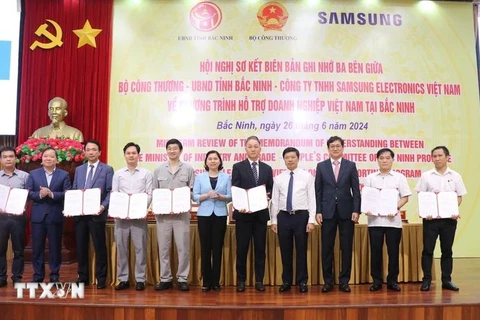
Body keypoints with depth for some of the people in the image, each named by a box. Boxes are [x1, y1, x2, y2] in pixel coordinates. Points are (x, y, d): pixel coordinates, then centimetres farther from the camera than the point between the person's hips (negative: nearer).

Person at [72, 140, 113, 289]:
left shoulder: (107, 169, 1)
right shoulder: (79, 169, 15)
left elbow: (111, 192, -4)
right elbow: (73, 191, 15)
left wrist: (103, 206, -18)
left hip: (96, 213, -4)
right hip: (79, 213, 5)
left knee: (99, 246, 1)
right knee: (81, 246, 10)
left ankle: (101, 278, 10)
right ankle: (83, 277, 22)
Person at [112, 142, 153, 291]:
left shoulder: (146, 173, 6)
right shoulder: (117, 174, 11)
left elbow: (150, 195, 1)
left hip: (139, 215, -2)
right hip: (121, 215, 2)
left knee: (140, 248, 0)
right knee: (121, 247, 5)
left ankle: (140, 279, 9)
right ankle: (123, 279, 15)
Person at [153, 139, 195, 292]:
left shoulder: (188, 169, 5)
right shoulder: (159, 169, 10)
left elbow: (192, 191, 5)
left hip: (182, 212, -1)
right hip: (163, 213, 2)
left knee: (183, 246, 0)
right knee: (163, 247, 5)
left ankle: (182, 279, 10)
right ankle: (165, 279, 15)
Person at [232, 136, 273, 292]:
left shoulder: (267, 168, 11)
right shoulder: (238, 167, 2)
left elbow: (271, 190, 10)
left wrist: (268, 195, -12)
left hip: (261, 213, 3)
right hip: (243, 213, -2)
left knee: (260, 248, 8)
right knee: (241, 248, 4)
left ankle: (259, 280, 17)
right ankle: (241, 280, 16)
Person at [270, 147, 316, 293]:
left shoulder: (307, 176, 1)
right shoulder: (278, 178, 7)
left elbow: (312, 199, -2)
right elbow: (274, 201, 8)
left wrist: (311, 220, -9)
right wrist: (274, 220, 4)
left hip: (301, 216, -2)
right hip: (283, 216, 2)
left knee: (301, 250, 5)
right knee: (285, 251, 9)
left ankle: (302, 282, 18)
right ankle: (287, 281, 22)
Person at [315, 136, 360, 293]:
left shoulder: (351, 165, 5)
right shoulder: (321, 166, 6)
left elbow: (356, 190, 2)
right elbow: (318, 191, 4)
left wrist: (356, 210, -7)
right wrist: (318, 211, -3)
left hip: (346, 212, 0)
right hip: (328, 212, 0)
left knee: (346, 248, 4)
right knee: (326, 248, 4)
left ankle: (344, 281, 14)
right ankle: (328, 281, 15)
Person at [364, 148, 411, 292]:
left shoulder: (399, 177, 7)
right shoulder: (370, 178, 9)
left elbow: (405, 197, 4)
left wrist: (396, 208, -13)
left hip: (393, 219, 0)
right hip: (375, 219, 1)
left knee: (393, 251, 4)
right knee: (375, 250, 3)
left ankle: (392, 280, 15)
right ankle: (376, 280, 13)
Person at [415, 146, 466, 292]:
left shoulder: (455, 176, 5)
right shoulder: (426, 176, 1)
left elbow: (459, 197, 7)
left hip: (449, 218, 2)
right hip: (430, 218, -1)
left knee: (447, 250, 9)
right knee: (428, 249, 0)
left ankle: (446, 280, 18)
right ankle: (426, 280, 8)